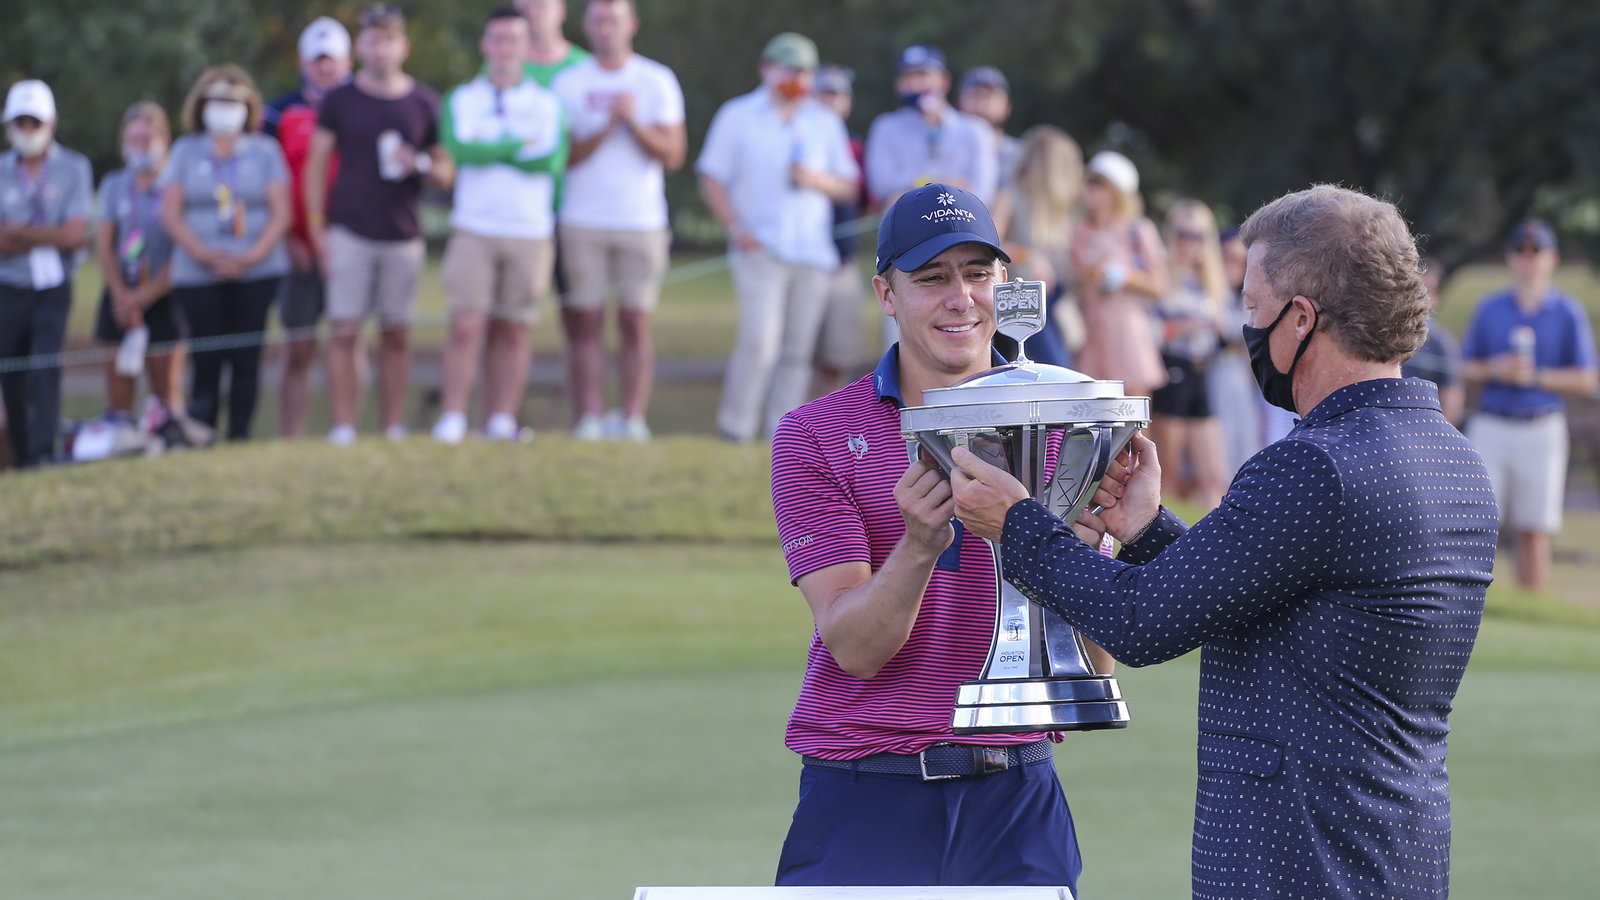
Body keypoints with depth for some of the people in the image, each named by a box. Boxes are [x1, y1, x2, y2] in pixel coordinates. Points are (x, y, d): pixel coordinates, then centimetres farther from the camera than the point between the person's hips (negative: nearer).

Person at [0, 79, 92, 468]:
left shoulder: (73, 169, 2)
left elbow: (76, 235, -8)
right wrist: (49, 236, -11)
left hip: (53, 290, -2)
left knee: (46, 368, -17)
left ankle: (44, 452, -22)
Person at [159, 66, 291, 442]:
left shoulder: (265, 151, 9)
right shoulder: (185, 151, 10)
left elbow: (281, 214, 3)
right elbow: (171, 214, 4)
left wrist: (253, 256, -12)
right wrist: (203, 253, -11)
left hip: (256, 271, 0)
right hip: (198, 274, 0)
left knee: (246, 358, -4)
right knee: (208, 359, -8)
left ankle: (239, 439, -2)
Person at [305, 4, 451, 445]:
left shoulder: (424, 103, 8)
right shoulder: (340, 101, 4)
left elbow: (447, 172, 11)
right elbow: (315, 165, 6)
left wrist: (420, 164, -11)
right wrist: (316, 229, -1)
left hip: (403, 235, 2)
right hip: (350, 233, -1)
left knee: (397, 336, 4)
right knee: (346, 332, -7)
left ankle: (393, 429, 9)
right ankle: (343, 429, -6)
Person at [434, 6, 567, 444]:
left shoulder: (547, 103, 8)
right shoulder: (461, 100, 8)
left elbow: (553, 160, -8)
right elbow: (460, 149, -11)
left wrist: (490, 152, -5)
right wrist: (519, 147, -6)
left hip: (531, 232, 1)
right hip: (473, 230, -1)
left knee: (513, 332, 1)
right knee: (466, 326, -9)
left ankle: (502, 421, 5)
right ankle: (452, 419, -5)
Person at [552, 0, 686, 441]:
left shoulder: (657, 82, 7)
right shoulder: (569, 83, 7)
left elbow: (673, 155, 2)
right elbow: (561, 155, 0)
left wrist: (634, 122, -11)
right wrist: (607, 128, -12)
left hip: (642, 221, 0)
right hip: (582, 221, 0)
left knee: (636, 323, -2)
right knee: (585, 325, -4)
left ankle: (632, 419, -1)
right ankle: (588, 420, -4)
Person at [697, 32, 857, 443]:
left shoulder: (825, 123, 16)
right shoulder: (737, 116, 8)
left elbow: (848, 185, 17)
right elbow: (712, 178, 4)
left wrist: (817, 180, -5)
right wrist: (736, 226, -10)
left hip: (813, 251, 4)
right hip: (761, 250, -4)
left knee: (798, 347, 1)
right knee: (760, 339, -17)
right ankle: (736, 426, -9)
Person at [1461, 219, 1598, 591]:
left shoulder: (1569, 314, 3)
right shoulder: (1490, 309, 9)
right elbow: (1466, 369, 13)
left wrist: (1536, 377, -12)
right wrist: (1494, 370, -8)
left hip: (1541, 431, -1)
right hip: (1490, 428, 2)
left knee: (1534, 532, -1)